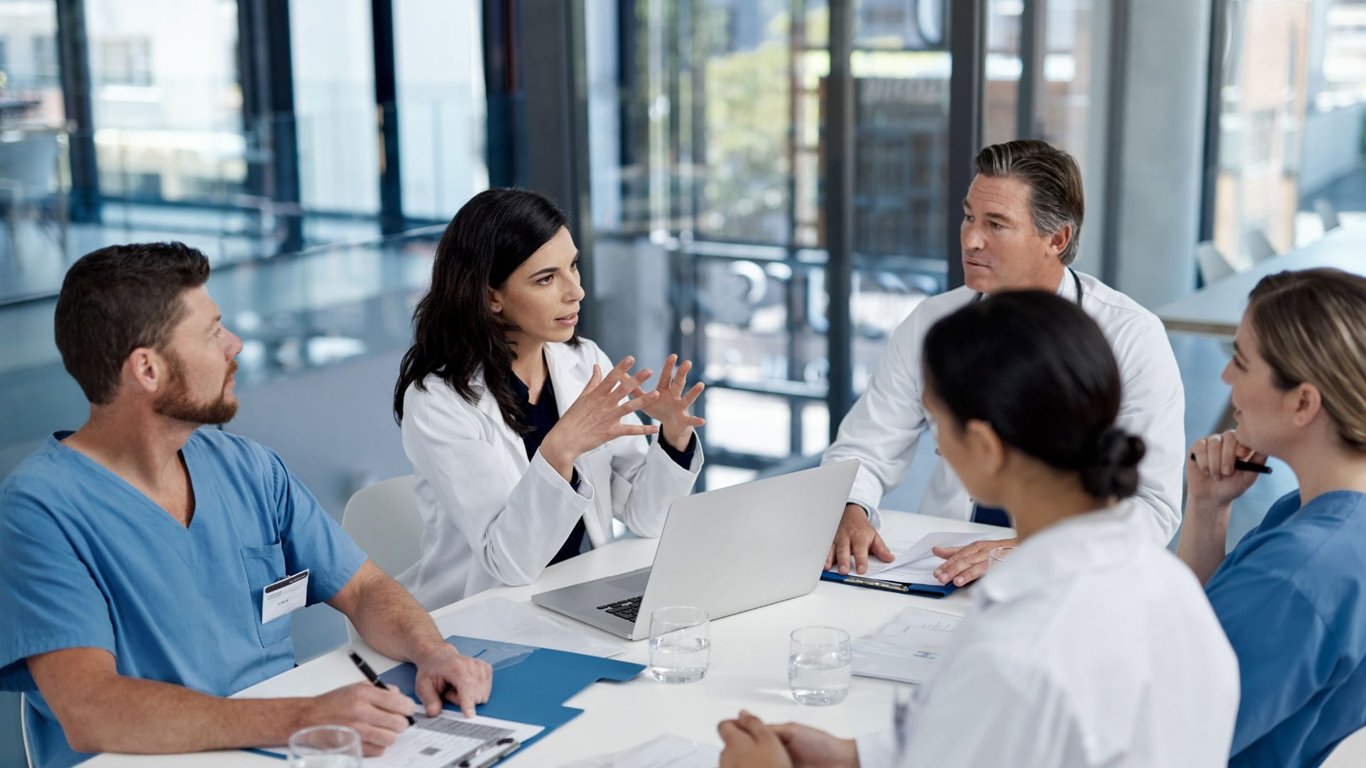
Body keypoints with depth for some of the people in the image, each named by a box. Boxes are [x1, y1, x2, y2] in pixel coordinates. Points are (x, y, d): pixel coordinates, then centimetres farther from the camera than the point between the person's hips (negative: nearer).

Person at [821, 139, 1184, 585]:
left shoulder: (1133, 338, -5)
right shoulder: (931, 323, 6)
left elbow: (1153, 505, -10)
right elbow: (862, 451, 9)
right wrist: (849, 511, -15)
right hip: (942, 573, 2)